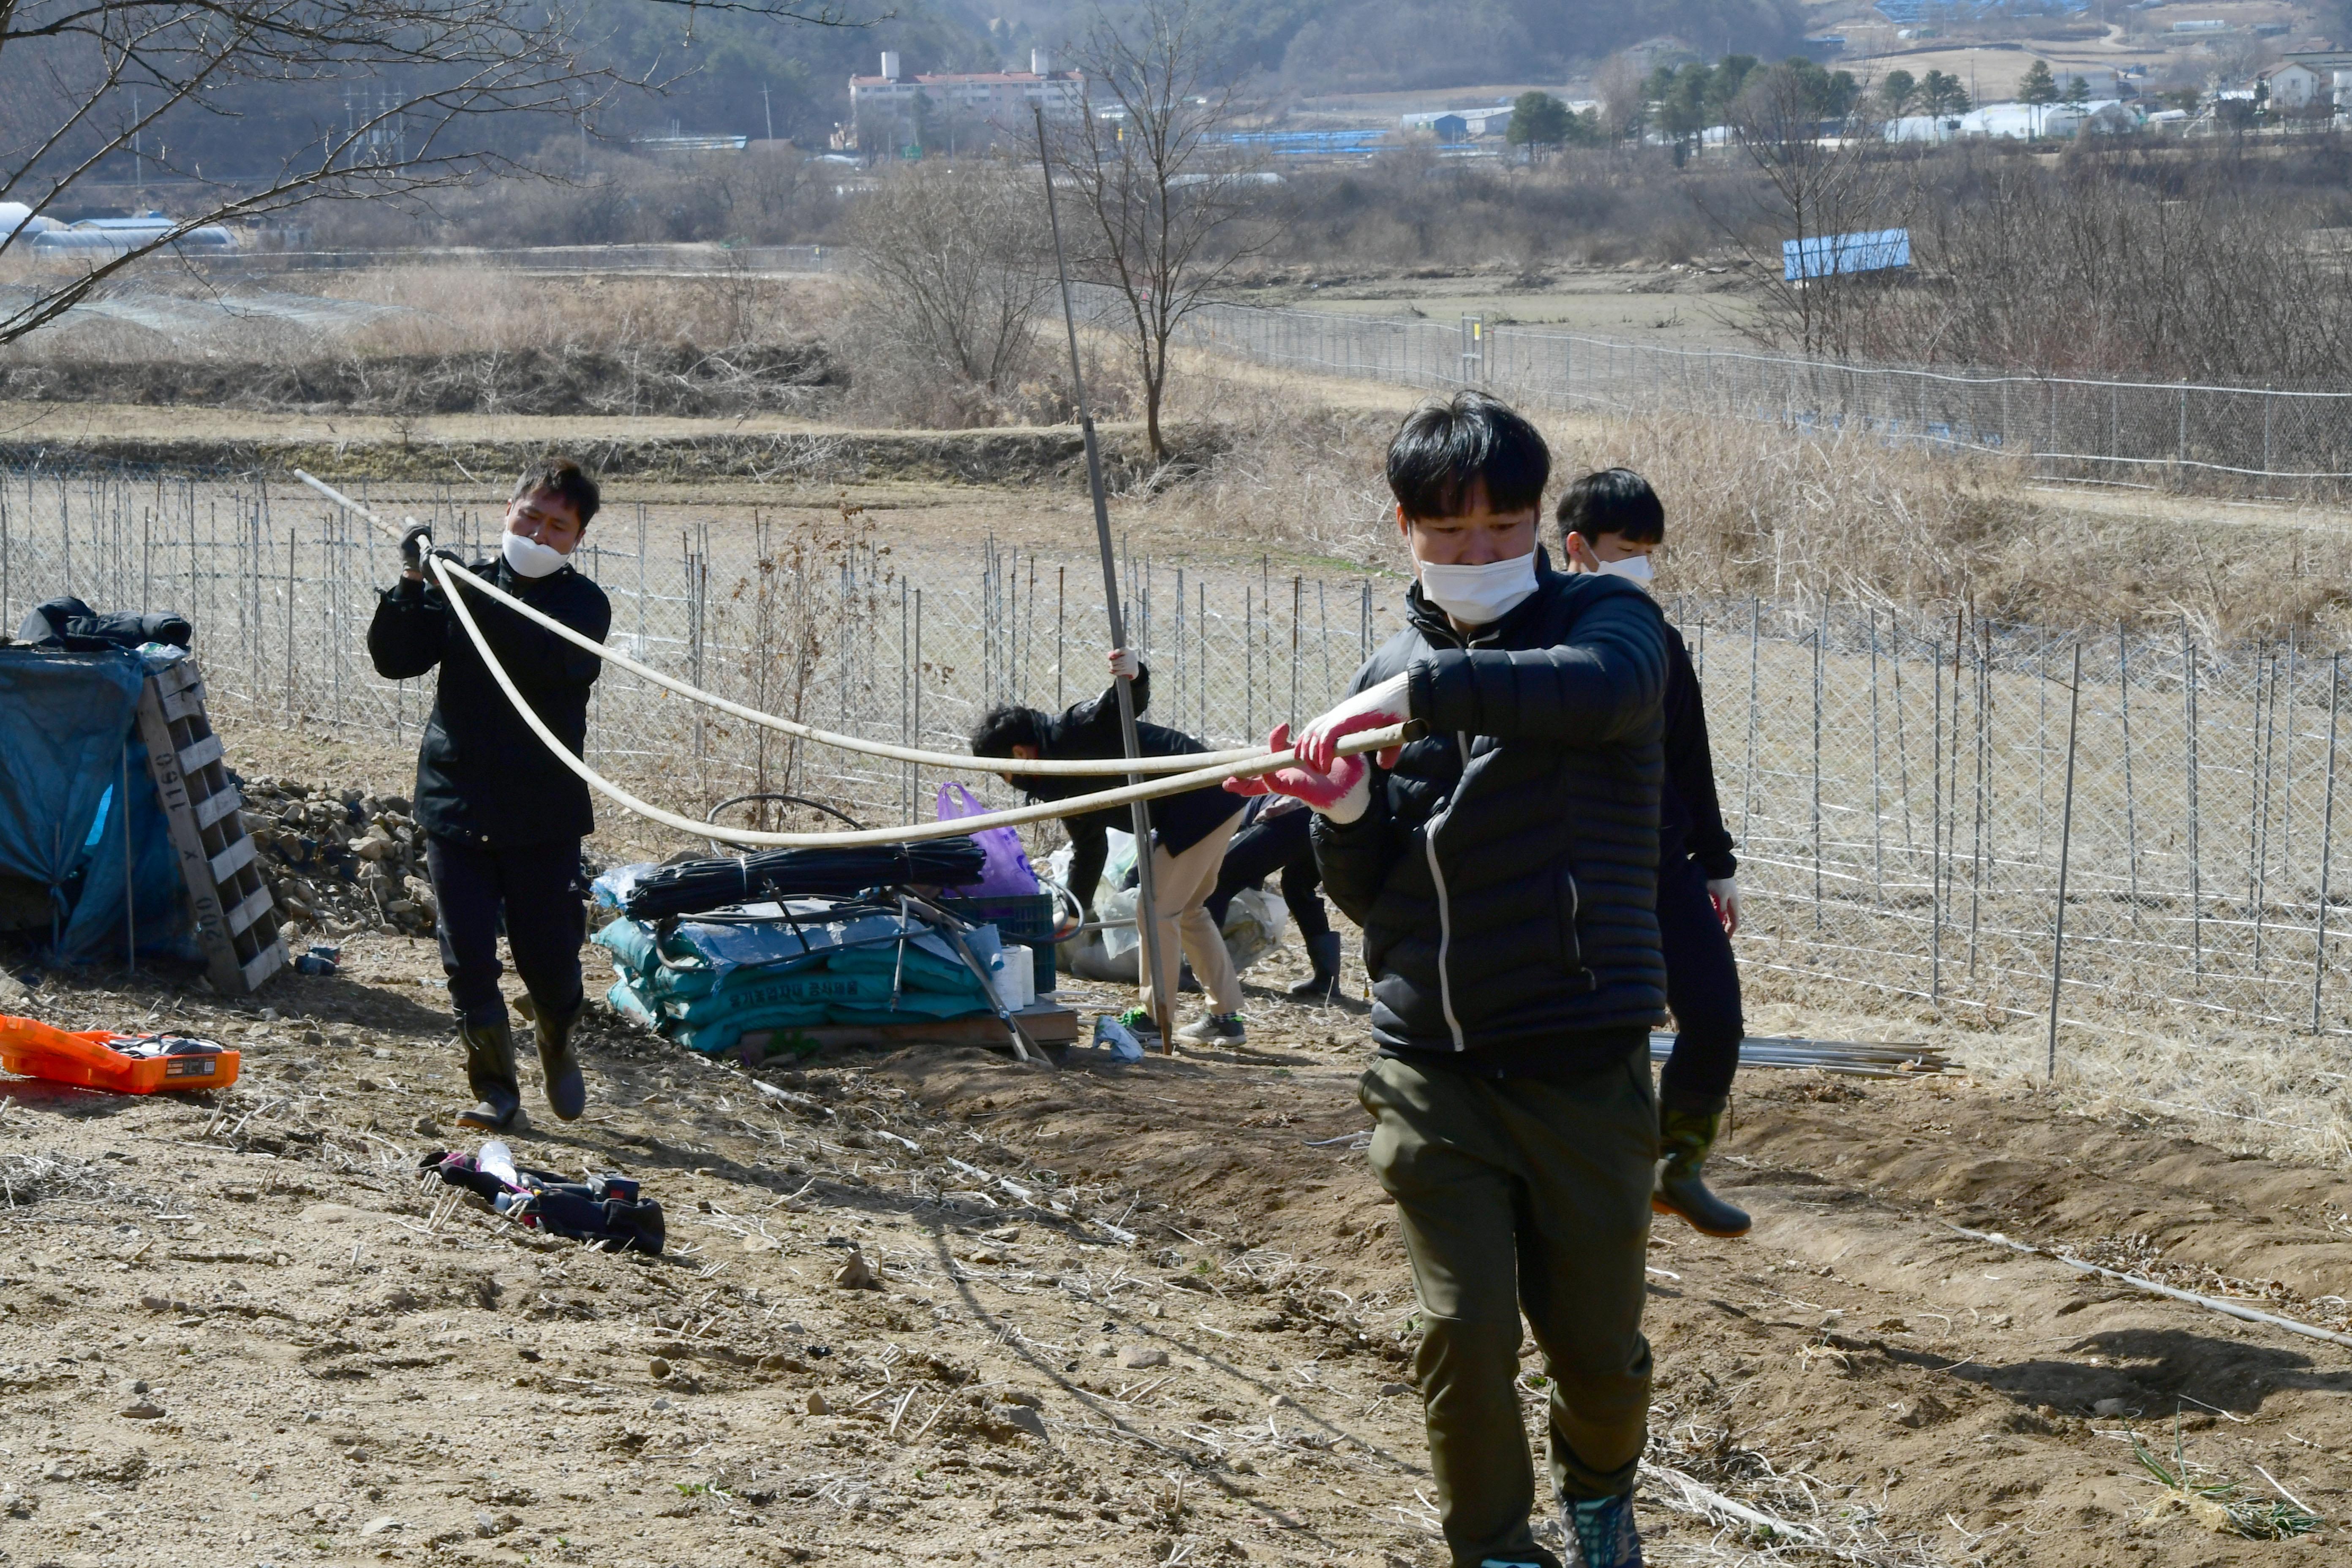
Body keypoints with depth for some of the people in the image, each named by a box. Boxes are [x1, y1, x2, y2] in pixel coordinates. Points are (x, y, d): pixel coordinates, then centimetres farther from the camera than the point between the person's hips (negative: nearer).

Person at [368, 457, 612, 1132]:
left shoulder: (582, 604, -1)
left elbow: (559, 661, -22)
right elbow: (394, 659, -1)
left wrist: (483, 603, -30)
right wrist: (413, 587, -15)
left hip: (543, 815, -2)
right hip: (456, 804, 2)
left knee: (550, 962, 2)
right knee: (468, 963, -2)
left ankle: (558, 1049, 34)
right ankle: (495, 1087, 16)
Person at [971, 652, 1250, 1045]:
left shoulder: (1071, 733, -12)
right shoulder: (1061, 782, 15)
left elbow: (1127, 705, -26)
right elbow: (1089, 850, 21)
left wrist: (1134, 677, -48)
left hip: (1198, 802, -10)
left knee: (1157, 910, -3)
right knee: (1186, 910, 20)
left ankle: (1153, 1020, 6)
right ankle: (1226, 1017, 24)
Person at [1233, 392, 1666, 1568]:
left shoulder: (1605, 619, -1)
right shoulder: (1391, 674, 10)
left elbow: (1600, 689, -29)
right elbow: (1369, 896, 12)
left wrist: (1423, 691, -35)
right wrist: (1342, 814, -9)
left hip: (1584, 1063, -2)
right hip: (1429, 1065, 2)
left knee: (1595, 1344, 7)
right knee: (1464, 1331, -6)